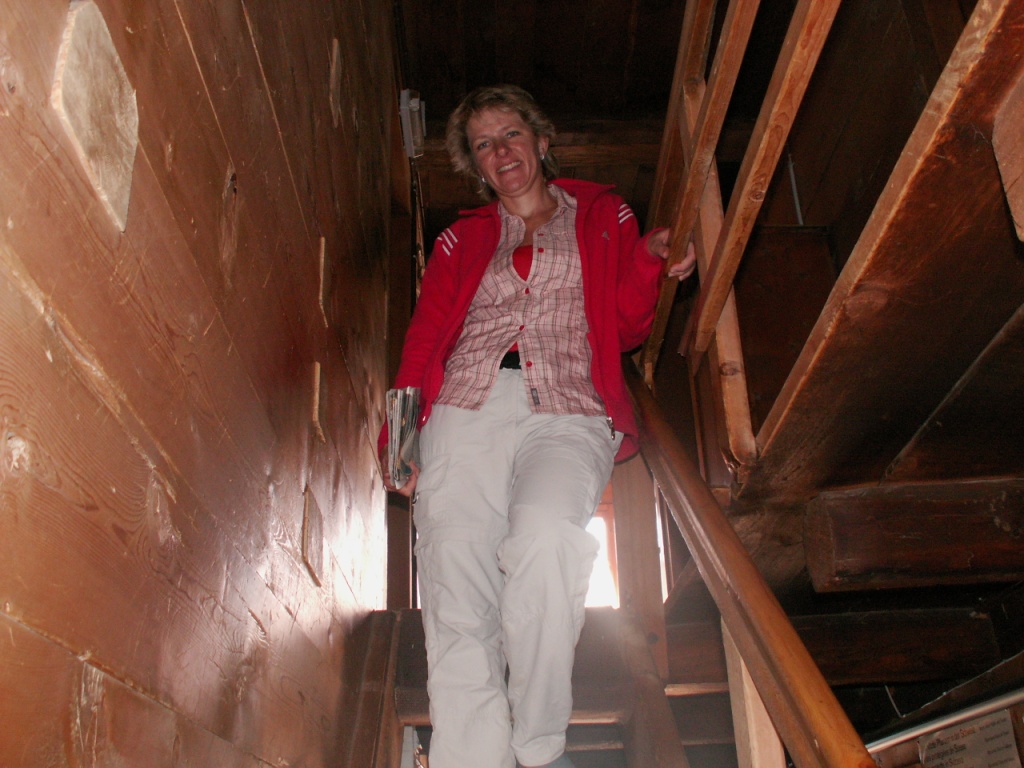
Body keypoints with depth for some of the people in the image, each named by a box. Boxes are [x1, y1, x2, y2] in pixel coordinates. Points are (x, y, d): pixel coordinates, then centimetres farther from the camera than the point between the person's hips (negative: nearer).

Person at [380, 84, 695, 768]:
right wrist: (399, 437, 2)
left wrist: (647, 264, -3)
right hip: (467, 408, 2)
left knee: (545, 537, -32)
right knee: (457, 589, -16)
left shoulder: (603, 217, 23)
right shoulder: (462, 239, 27)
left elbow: (625, 331, 16)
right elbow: (424, 338, 16)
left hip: (567, 411, -2)